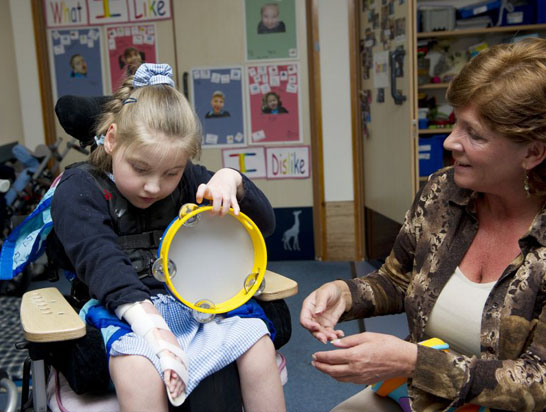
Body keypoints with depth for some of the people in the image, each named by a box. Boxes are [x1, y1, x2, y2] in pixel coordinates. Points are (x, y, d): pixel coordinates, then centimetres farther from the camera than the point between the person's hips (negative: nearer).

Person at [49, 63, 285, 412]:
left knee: (257, 340, -18)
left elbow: (265, 223, 7)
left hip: (192, 301, 4)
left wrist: (231, 180, -14)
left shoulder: (188, 181, 8)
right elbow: (102, 263, -21)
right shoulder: (80, 190, -4)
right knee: (138, 368, -35)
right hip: (120, 308, -4)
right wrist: (151, 326, -36)